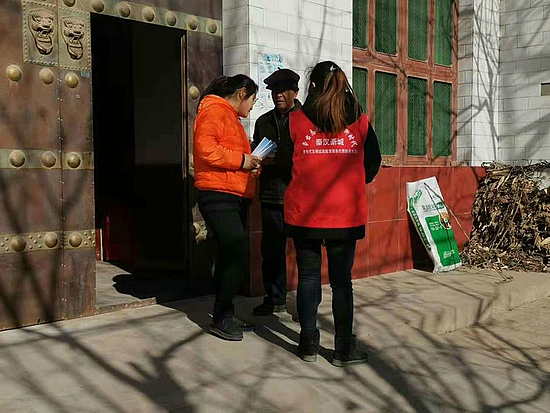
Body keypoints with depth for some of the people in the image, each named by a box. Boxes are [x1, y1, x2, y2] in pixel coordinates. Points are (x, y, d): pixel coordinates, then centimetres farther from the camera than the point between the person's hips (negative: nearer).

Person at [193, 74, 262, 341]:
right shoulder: (214, 110, -6)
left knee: (231, 256, 11)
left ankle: (225, 316, 19)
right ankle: (221, 318, -2)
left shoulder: (230, 116, 26)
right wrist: (241, 160, -16)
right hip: (218, 196, -10)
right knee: (236, 254, -13)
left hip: (235, 196, 11)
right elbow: (206, 147, -21)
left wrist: (251, 164, 11)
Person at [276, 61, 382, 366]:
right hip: (346, 214, 1)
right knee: (342, 280, 8)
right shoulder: (360, 121, 1)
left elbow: (283, 164, 4)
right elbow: (373, 163, 8)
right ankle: (344, 349, 12)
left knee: (308, 277, 11)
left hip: (304, 212, 0)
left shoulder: (296, 121, -2)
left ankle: (309, 344, 17)